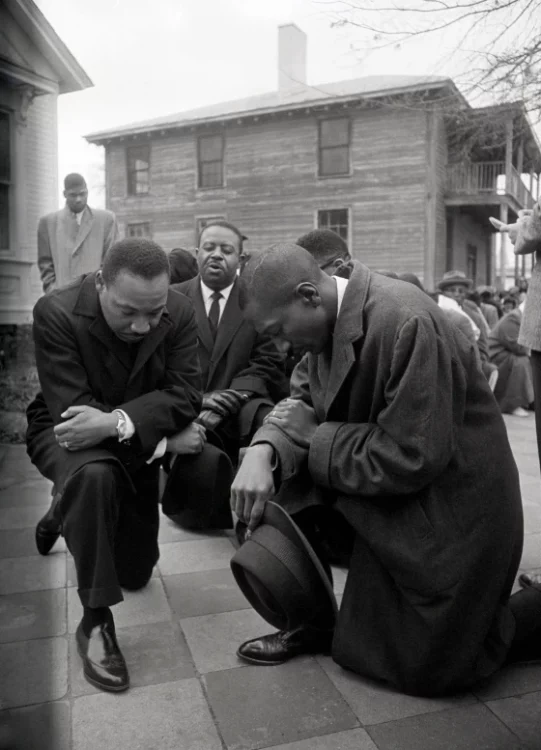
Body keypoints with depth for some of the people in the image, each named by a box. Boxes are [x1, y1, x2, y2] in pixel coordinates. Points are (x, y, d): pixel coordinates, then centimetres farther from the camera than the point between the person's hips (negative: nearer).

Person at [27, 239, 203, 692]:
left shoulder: (179, 312, -18)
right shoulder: (56, 313, -27)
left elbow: (185, 393, -24)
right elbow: (72, 411, -29)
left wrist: (118, 421, -41)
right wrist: (164, 434, -33)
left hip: (134, 443, 4)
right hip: (70, 431, -3)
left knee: (135, 573, 10)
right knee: (94, 475, -41)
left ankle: (66, 513, 39)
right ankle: (95, 621, -22)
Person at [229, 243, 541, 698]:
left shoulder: (405, 323, -30)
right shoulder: (330, 318, -6)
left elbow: (410, 459, -31)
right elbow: (304, 399, -4)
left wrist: (314, 446, -21)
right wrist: (264, 451, -24)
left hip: (447, 505, -7)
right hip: (384, 493, 8)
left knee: (429, 670, 5)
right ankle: (315, 622, 11)